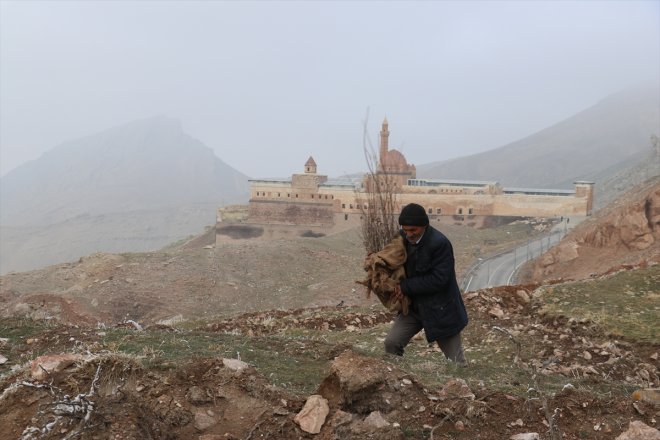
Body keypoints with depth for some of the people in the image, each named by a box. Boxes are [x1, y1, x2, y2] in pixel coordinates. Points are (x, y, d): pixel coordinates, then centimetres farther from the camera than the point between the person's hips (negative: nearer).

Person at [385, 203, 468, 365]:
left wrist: (406, 286, -22)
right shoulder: (402, 237, -5)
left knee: (455, 360, 6)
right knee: (391, 343, -3)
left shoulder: (440, 243, -25)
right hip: (413, 306, 6)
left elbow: (438, 279, -26)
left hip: (440, 309, -5)